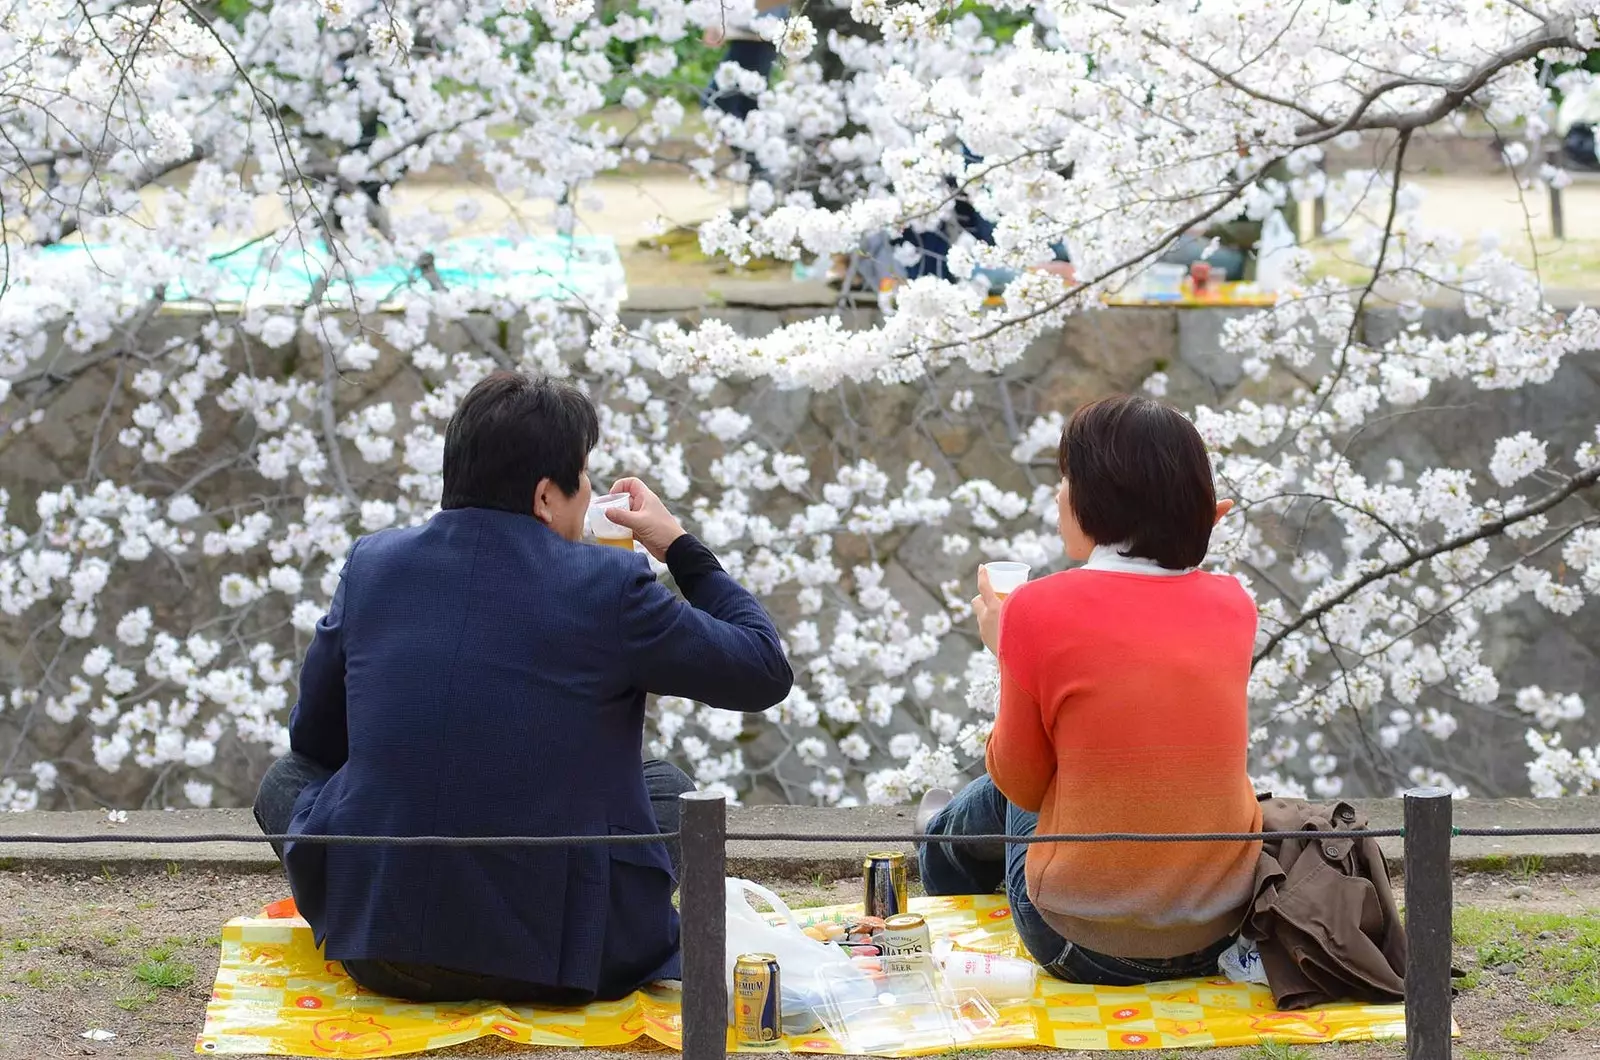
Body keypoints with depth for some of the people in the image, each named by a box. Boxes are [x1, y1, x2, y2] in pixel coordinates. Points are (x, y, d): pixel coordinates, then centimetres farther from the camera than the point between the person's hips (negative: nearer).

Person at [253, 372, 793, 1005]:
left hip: (375, 942, 2)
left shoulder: (372, 563, 1)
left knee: (287, 778, 30)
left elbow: (312, 737, 15)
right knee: (667, 786, 28)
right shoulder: (609, 585, -10)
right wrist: (680, 547, 15)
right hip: (558, 956, -1)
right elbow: (765, 671, 3)